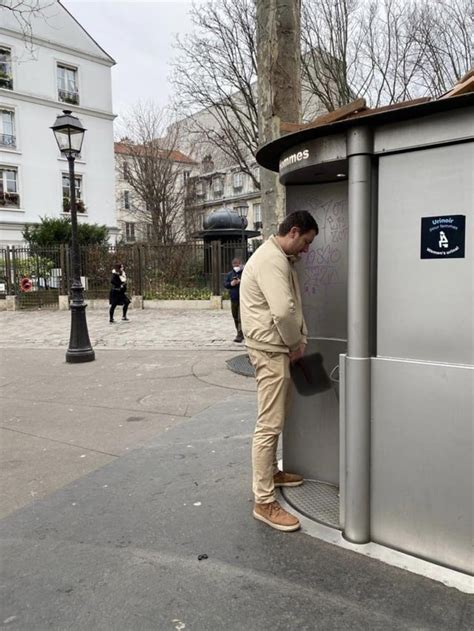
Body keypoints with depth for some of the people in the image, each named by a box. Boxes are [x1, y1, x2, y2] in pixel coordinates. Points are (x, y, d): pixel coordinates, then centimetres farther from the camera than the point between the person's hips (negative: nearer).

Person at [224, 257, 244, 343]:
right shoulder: (230, 274, 12)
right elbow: (225, 284, 10)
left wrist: (241, 282, -21)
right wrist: (231, 284, -10)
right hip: (233, 299, 6)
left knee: (241, 317, -12)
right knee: (235, 317, 12)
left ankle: (240, 335, -13)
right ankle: (240, 333, 26)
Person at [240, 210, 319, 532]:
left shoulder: (283, 259, 16)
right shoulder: (271, 260, -19)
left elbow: (294, 306, 17)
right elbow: (283, 311, -28)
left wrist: (301, 340, 5)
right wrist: (296, 343, -12)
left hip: (278, 347, 11)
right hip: (270, 349, -11)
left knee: (275, 419, 22)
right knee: (269, 424, -7)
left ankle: (271, 471, 39)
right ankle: (264, 501, 0)